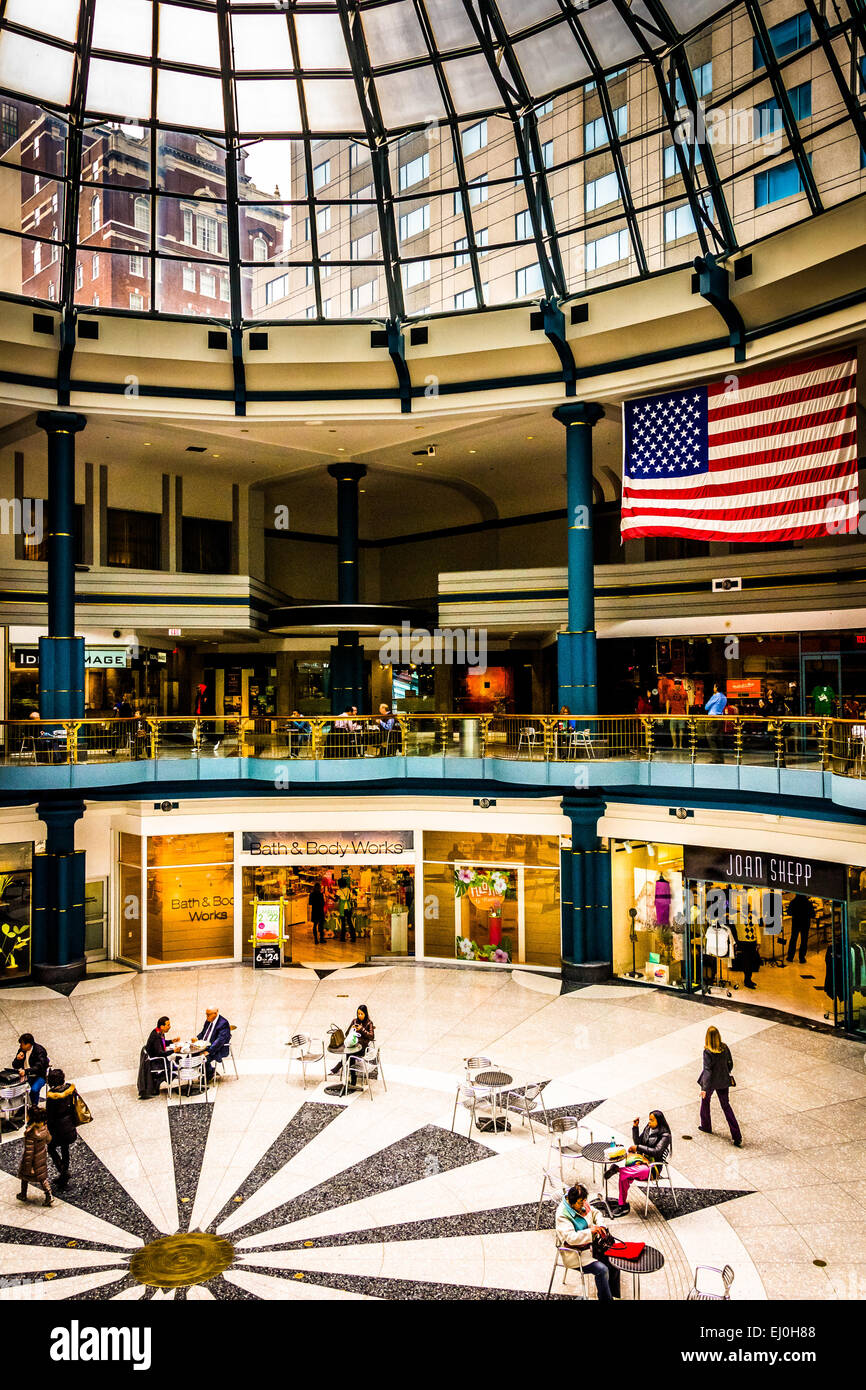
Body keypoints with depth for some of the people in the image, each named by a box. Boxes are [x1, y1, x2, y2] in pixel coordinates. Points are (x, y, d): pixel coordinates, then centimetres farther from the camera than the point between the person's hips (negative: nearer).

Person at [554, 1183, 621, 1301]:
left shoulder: (583, 1203, -2)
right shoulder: (562, 1215, -24)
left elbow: (595, 1213, 16)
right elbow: (570, 1237, -32)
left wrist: (600, 1226, -4)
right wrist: (590, 1231, -37)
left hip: (589, 1244, 7)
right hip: (575, 1253, -7)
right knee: (602, 1270, -23)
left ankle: (613, 1293, 11)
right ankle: (605, 1298, -3)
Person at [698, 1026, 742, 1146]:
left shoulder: (707, 1052, -26)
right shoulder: (725, 1048, -11)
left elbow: (707, 1070, -27)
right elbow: (730, 1064, 1)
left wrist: (705, 1088, -24)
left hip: (711, 1081, -4)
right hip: (723, 1081, 4)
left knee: (705, 1101, 24)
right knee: (726, 1105, 15)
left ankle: (706, 1127, 41)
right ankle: (737, 1137, 9)